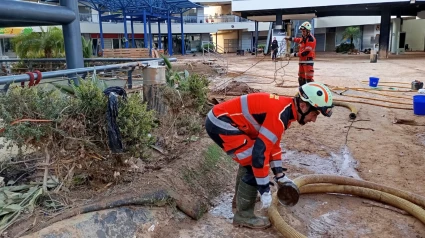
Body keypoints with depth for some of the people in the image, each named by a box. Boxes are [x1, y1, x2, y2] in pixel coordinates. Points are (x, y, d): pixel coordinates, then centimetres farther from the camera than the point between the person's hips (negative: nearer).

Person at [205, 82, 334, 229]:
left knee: (250, 159, 23)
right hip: (220, 123, -11)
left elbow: (272, 141, 19)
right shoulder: (280, 115, -22)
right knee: (254, 161, -9)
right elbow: (260, 151, -25)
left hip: (220, 118, 11)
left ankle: (240, 198, 38)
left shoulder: (285, 108, 9)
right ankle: (243, 215, 4)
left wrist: (280, 175, 19)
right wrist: (265, 189, -16)